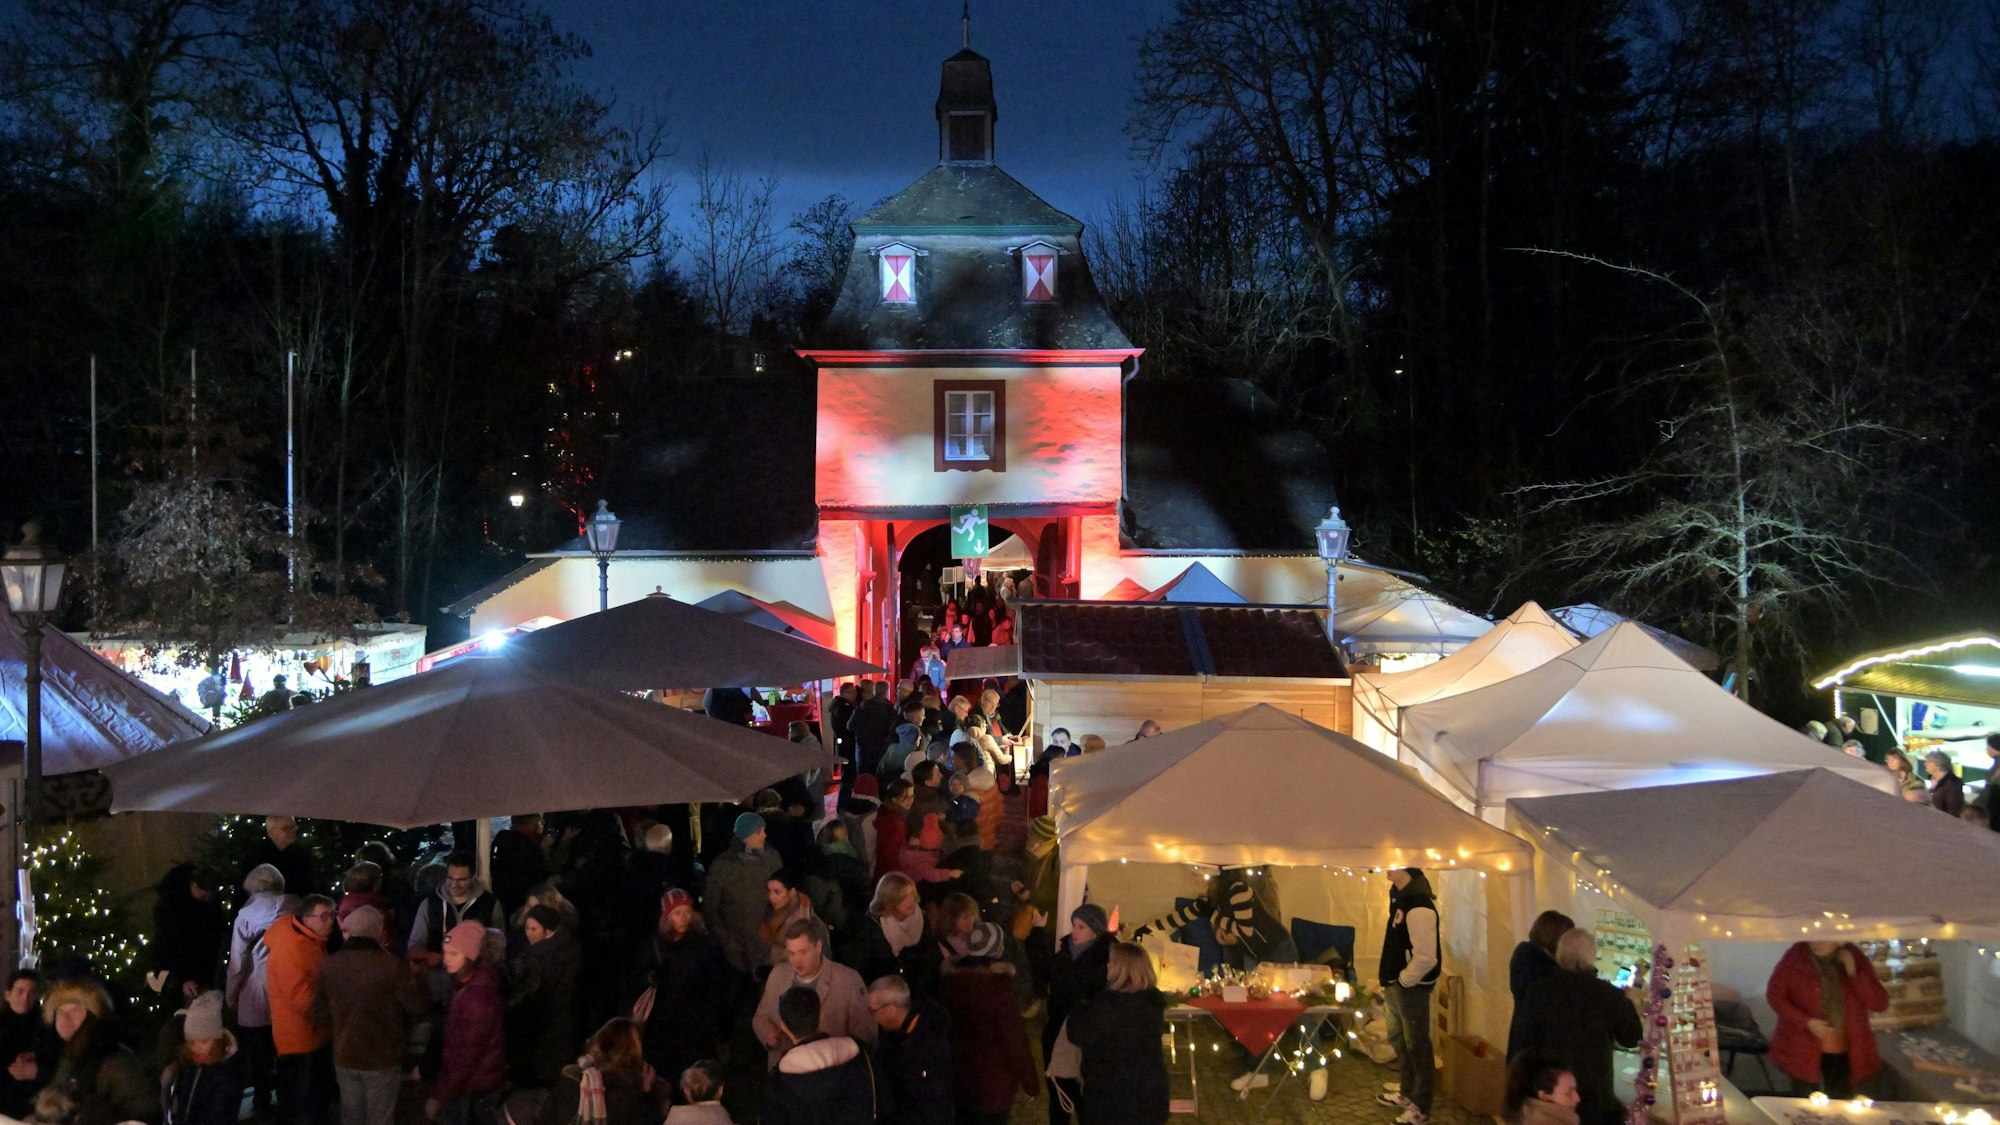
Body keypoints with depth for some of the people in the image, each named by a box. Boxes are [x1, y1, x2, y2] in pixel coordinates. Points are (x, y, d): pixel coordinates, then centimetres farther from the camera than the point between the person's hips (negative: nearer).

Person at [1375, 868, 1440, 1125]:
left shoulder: (1418, 906, -27)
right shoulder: (1400, 894, 3)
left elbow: (1426, 958, -29)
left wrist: (1402, 981, -16)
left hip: (1412, 986, -10)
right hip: (1397, 983, 10)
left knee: (1417, 1046, 4)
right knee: (1399, 1040, 23)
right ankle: (1408, 1093, 41)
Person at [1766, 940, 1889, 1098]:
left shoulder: (1853, 956, -5)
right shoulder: (1796, 956, -11)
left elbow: (1880, 1004, -6)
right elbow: (1774, 994, -6)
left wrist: (1854, 974, -20)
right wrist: (1806, 1022, -17)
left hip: (1846, 1054, 2)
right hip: (1804, 1052, -2)